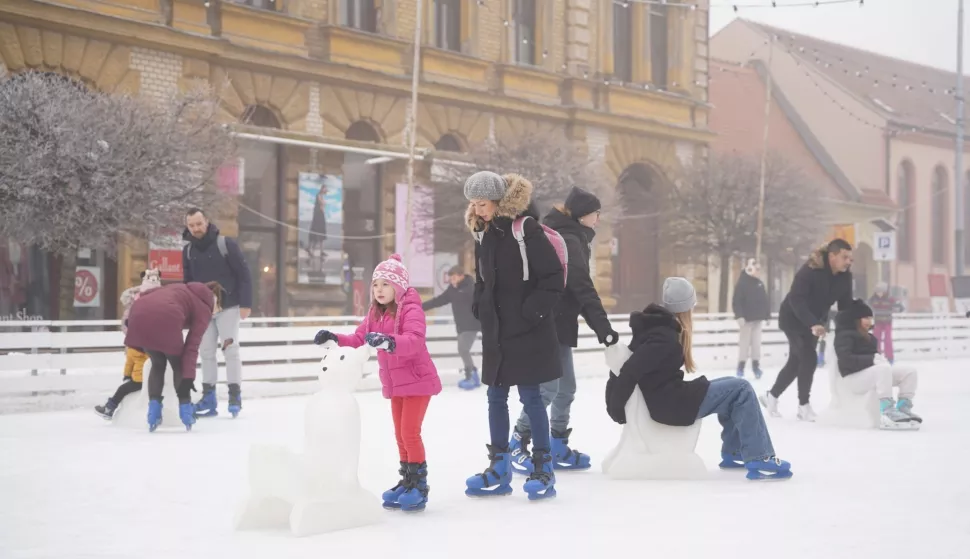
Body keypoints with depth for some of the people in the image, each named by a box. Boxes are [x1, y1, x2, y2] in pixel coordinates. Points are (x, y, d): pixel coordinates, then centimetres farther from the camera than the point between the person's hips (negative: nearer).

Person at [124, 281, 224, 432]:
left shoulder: (183, 289, 36)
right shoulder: (204, 308, 18)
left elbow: (145, 294, 29)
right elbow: (192, 345, 6)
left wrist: (130, 321, 35)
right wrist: (188, 376, 2)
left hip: (139, 314, 6)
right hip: (165, 320, -5)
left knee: (158, 364, 24)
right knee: (179, 365, 19)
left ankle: (154, 408, 15)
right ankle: (185, 409, 18)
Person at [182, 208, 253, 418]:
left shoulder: (226, 244, -12)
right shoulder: (188, 251, 3)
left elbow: (244, 275, -10)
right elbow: (188, 282, 13)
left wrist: (245, 304, -14)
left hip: (228, 307, -5)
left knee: (230, 349, -5)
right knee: (206, 352, 5)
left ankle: (234, 396, 0)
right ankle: (208, 398, 8)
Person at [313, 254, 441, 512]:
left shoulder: (411, 309, -18)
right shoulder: (376, 313, 7)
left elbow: (414, 341, -34)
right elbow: (359, 340, 5)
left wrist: (389, 341, -51)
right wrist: (335, 338, -11)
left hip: (418, 380, -8)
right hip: (394, 383, 8)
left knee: (410, 431, -9)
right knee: (400, 434, 14)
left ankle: (419, 485, 1)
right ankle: (407, 481, 25)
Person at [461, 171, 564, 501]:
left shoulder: (526, 229, -14)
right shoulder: (483, 233, 8)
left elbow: (554, 277, -15)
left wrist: (532, 311, -16)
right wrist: (480, 306, 5)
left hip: (527, 331, -7)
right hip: (496, 331, 7)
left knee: (530, 397, -1)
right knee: (496, 397, 11)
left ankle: (543, 468, 11)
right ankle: (499, 468, 21)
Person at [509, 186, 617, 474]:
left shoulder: (568, 239, 19)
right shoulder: (570, 241, -13)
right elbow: (582, 288, -22)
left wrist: (599, 325, 14)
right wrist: (603, 327, -24)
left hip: (557, 326, 11)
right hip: (550, 326, -11)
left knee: (566, 387, 12)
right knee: (548, 387, -11)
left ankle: (558, 449, 20)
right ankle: (518, 445, -4)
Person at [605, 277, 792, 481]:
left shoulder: (658, 326, 10)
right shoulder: (664, 338, -20)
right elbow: (629, 372, -26)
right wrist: (616, 409, -17)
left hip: (667, 397, 10)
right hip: (671, 404, -10)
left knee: (732, 387, 21)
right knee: (741, 389, -7)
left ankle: (732, 453, 24)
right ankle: (760, 459, -9)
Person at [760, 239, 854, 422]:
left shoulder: (845, 276, -11)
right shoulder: (810, 270, -30)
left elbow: (845, 304, -4)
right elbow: (796, 299, -36)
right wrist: (813, 324, -46)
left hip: (815, 321, 7)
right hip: (793, 318, -7)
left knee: (797, 361, 13)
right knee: (809, 358, -16)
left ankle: (772, 396, 31)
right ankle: (804, 406, -4)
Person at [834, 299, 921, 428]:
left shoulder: (868, 337, 25)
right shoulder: (845, 335, -5)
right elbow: (845, 359, -20)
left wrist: (879, 359, -5)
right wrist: (872, 359, -23)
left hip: (871, 371, 9)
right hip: (854, 376, -9)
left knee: (909, 371, -3)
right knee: (884, 368, -38)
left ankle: (903, 407, -15)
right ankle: (887, 411, -45)